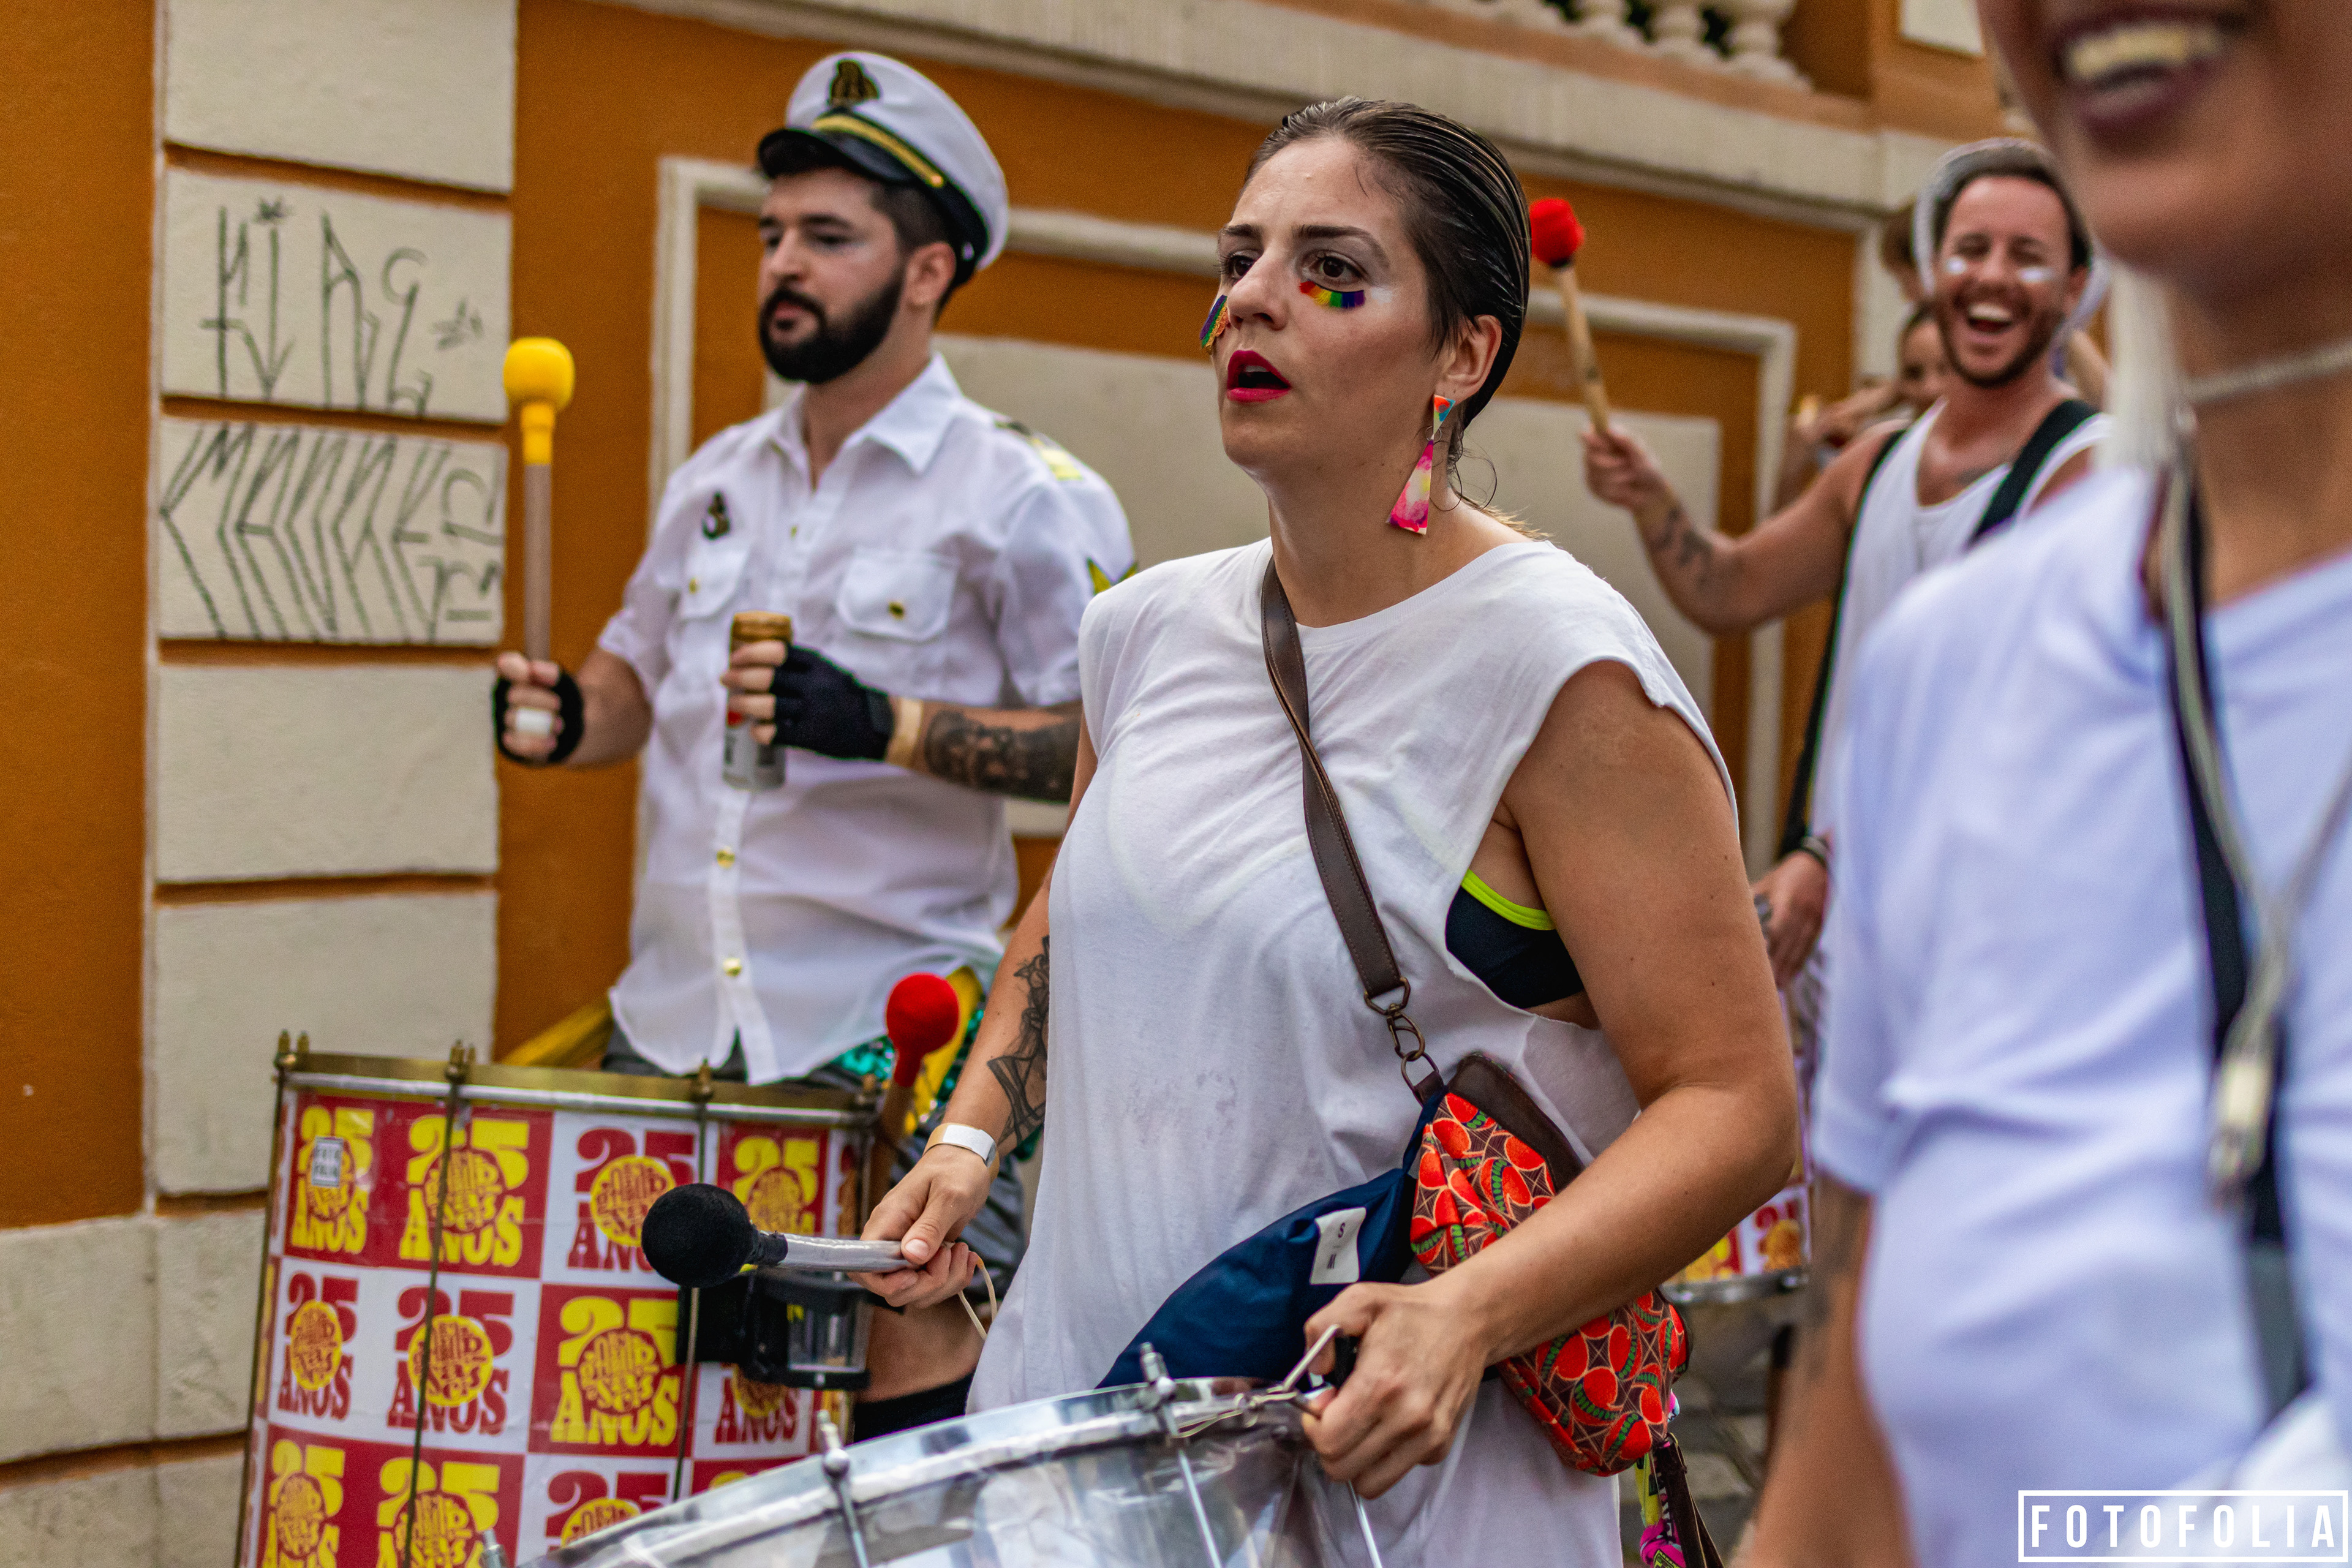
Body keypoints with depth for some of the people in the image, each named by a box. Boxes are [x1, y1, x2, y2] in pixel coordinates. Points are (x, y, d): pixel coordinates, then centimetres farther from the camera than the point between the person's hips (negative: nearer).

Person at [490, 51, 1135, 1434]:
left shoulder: (1027, 500, -6)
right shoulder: (720, 478, 14)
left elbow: (1111, 746, -12)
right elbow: (643, 671, 26)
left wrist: (884, 727, -22)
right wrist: (564, 716, 3)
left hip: (890, 1042, -6)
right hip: (673, 1022, 6)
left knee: (923, 1391, -5)